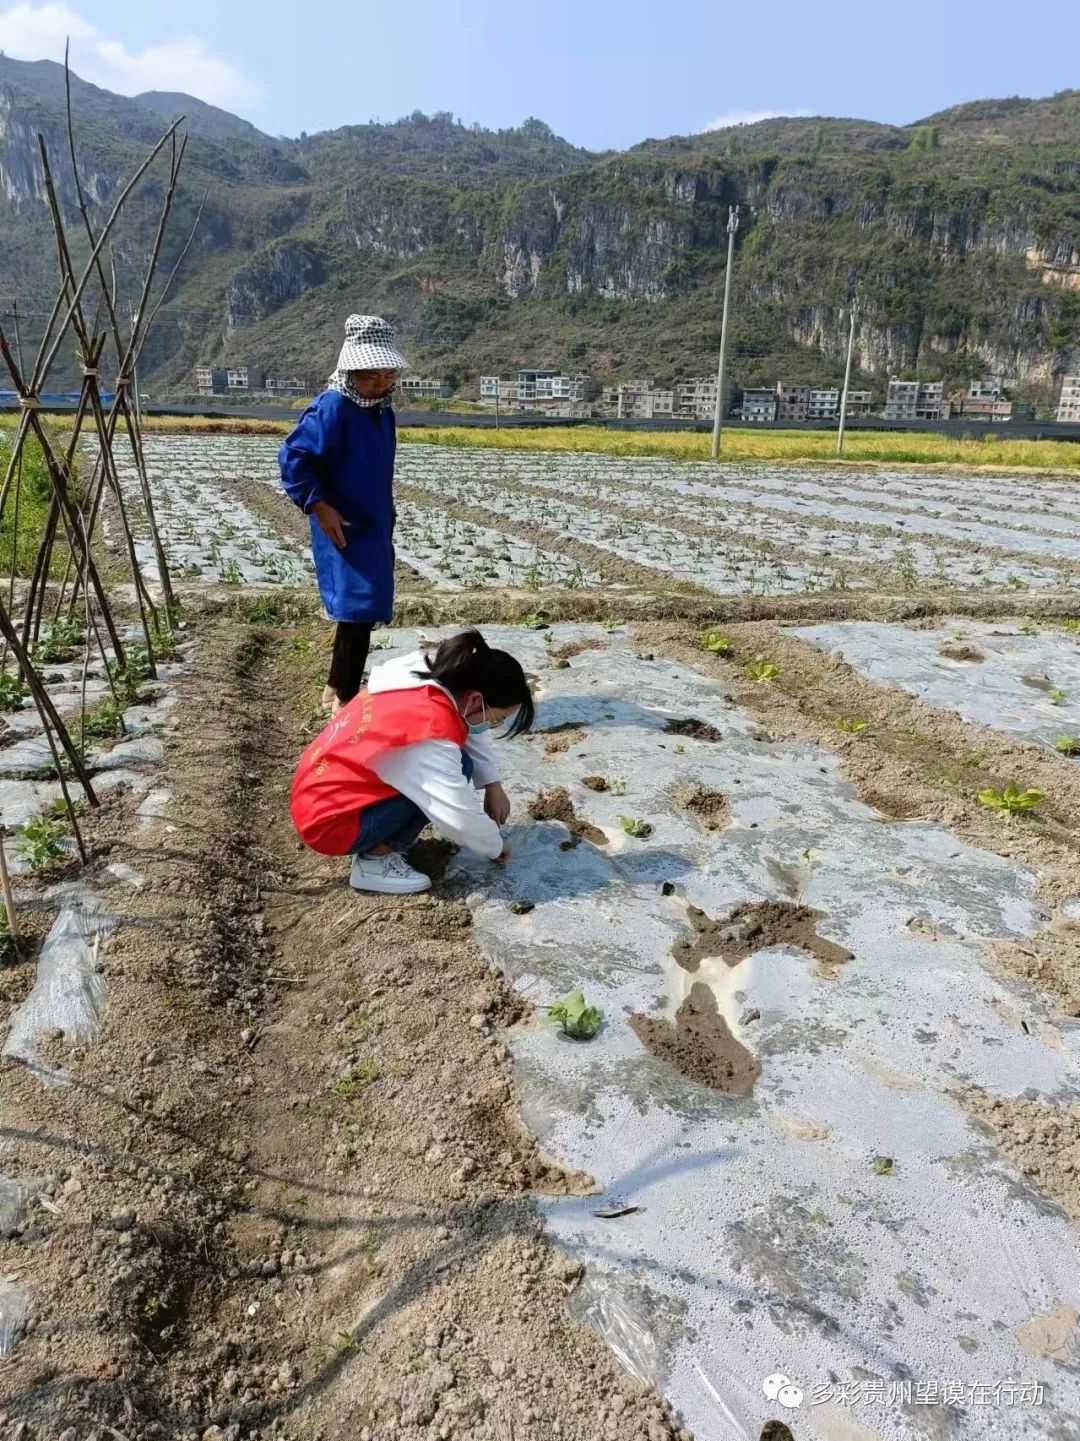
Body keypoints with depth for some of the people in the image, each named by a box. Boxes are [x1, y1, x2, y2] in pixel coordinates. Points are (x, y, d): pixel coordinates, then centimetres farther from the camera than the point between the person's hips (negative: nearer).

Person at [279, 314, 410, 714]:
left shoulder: (381, 411, 9)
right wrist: (319, 506, -22)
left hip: (374, 530, 9)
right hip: (345, 531, -9)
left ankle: (336, 689, 27)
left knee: (362, 611, 14)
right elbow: (292, 457, -19)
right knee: (359, 609, -10)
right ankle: (343, 699, 0)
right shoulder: (332, 407, -16)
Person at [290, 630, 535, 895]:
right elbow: (460, 819, -25)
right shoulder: (430, 731, -29)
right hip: (330, 822, -9)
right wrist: (495, 848, -6)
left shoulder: (429, 680, -4)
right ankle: (376, 859, -7)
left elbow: (470, 733, 12)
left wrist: (493, 786, 1)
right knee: (456, 768, -15)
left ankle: (377, 843, 10)